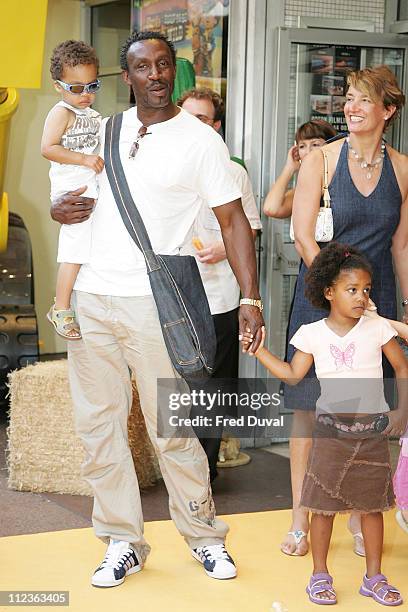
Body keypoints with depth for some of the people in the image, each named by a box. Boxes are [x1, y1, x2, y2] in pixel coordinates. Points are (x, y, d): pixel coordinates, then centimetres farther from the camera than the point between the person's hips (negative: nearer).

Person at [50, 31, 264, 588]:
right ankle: (123, 543, 18)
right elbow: (76, 196, 26)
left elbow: (233, 220, -1)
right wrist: (59, 209, 1)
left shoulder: (201, 140, -1)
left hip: (151, 303, -4)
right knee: (98, 426, 6)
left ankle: (204, 536, 18)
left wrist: (250, 298, -12)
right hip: (91, 297, 5)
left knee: (172, 430, 0)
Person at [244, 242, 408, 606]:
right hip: (331, 429, 0)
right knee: (324, 505, 3)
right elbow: (293, 375, 2)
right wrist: (258, 349, -5)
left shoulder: (377, 328, -2)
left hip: (372, 429, 0)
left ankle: (374, 577, 19)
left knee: (372, 505, 7)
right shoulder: (313, 334, 0)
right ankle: (320, 575, 16)